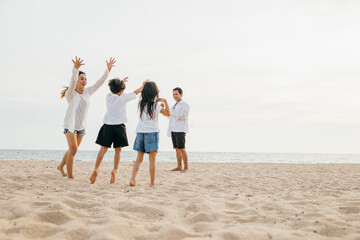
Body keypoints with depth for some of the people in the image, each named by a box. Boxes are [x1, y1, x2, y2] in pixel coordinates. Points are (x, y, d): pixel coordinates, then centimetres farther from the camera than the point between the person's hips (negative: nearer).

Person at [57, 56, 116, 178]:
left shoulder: (87, 92, 4)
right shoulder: (70, 93, -13)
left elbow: (99, 82, 0)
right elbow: (73, 81, -31)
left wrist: (108, 70, -10)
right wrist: (76, 68, -49)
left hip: (81, 126, 6)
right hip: (70, 124, -6)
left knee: (73, 149, 18)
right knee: (73, 149, -15)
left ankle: (61, 166, 39)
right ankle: (70, 176, -10)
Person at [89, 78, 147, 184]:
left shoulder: (108, 96, 6)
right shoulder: (123, 97, -4)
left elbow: (114, 91, 29)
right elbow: (136, 92, 11)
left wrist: (121, 82, 45)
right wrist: (143, 85, 29)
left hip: (107, 126, 3)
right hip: (119, 126, -3)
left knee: (103, 148, 0)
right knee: (118, 150, 5)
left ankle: (96, 169, -12)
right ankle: (115, 170, -4)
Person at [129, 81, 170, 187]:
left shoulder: (141, 102, 6)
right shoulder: (155, 105, -9)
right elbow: (167, 113, 1)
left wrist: (157, 101, 21)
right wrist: (165, 101, 7)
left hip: (140, 132, 5)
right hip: (151, 132, -5)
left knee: (139, 158, 11)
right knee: (152, 159, -2)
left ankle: (133, 179, 0)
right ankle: (152, 182, -2)